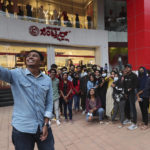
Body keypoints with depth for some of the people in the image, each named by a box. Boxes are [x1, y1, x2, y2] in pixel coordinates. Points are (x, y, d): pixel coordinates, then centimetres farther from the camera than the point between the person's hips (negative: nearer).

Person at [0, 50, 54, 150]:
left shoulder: (47, 79, 2)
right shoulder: (16, 74, -4)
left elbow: (49, 102, 2)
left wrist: (46, 124, -3)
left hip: (43, 126, 3)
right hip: (22, 128, -2)